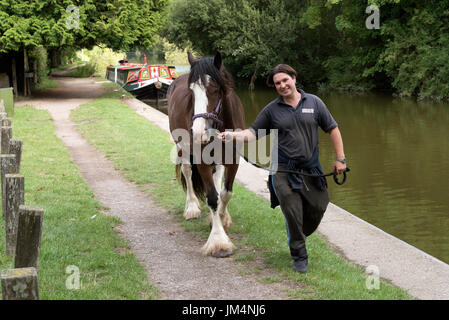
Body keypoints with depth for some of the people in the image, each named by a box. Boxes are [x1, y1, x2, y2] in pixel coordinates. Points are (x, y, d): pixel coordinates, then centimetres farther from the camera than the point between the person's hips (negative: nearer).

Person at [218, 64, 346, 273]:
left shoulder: (313, 102, 3)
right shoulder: (271, 110, 1)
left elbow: (332, 129, 8)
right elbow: (253, 132, 3)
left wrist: (340, 158, 4)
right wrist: (232, 136, -17)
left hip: (311, 169, 2)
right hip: (283, 170, -2)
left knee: (317, 209, 5)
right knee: (293, 214, -10)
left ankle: (297, 239, 33)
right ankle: (299, 256, 7)